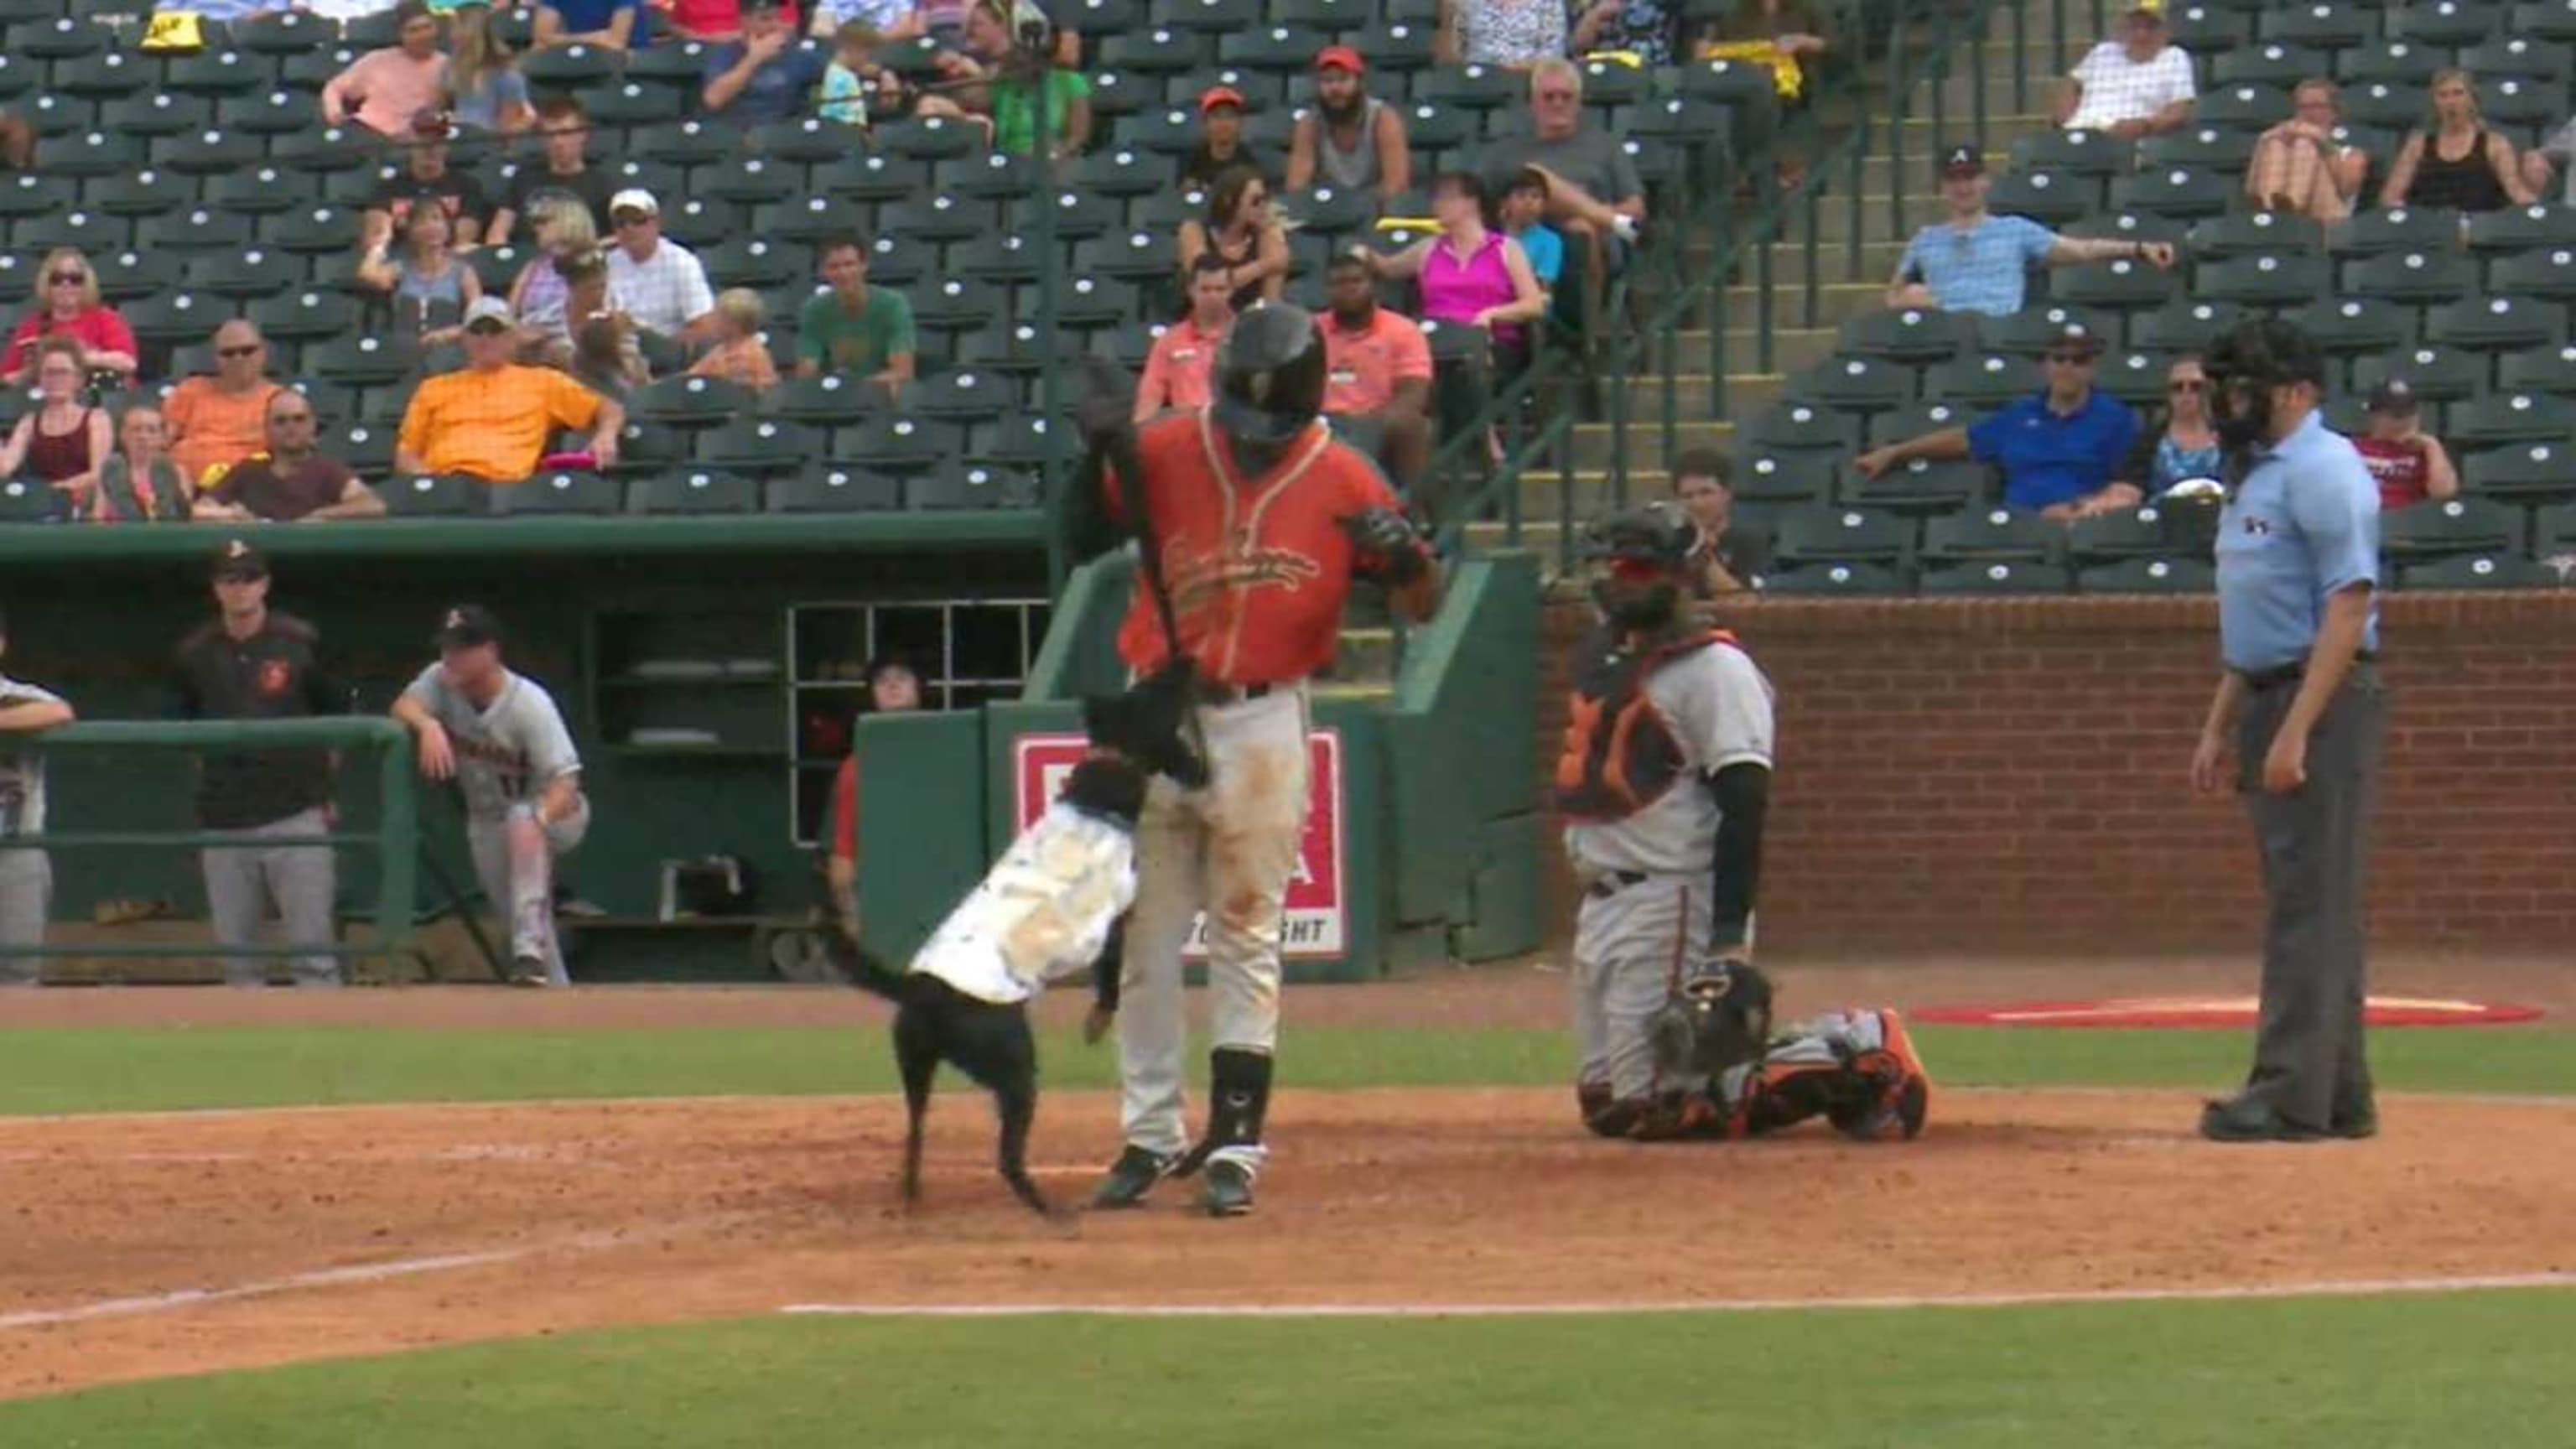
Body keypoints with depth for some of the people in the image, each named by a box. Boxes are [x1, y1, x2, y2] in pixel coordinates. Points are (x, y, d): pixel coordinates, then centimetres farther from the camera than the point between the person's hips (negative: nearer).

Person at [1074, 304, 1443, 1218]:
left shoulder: (1341, 479, -2)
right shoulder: (1166, 451, 0)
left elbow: (1421, 607, -1)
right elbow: (1085, 539, 0)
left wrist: (1405, 556, -24)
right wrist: (1097, 456, -17)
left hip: (1261, 723, -2)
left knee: (1246, 938, 2)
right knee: (1144, 936, 7)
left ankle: (1234, 1146, 4)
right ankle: (1151, 1134, 16)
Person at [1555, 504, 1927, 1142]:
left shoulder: (1712, 667, -12)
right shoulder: (1600, 653, 15)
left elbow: (1744, 805, -18)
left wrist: (1730, 938, -25)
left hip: (1671, 900, -9)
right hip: (1602, 902, 9)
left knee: (1655, 1107, -14)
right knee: (1604, 1105, 10)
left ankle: (1858, 1057, -3)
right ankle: (1836, 1046, 18)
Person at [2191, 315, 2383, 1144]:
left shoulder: (2322, 470, -13)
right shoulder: (2258, 475, 18)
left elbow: (2348, 606, -20)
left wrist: (2297, 730, -24)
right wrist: (2220, 727, 19)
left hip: (2323, 703, -10)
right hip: (2271, 704, 10)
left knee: (2311, 901, -10)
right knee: (2305, 901, 11)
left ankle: (2293, 1096, -12)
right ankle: (2337, 1097, 15)